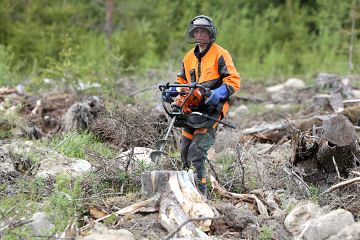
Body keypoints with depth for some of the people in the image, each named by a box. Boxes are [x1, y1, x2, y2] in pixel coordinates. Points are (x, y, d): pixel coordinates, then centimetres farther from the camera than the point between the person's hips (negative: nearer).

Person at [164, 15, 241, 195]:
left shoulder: (220, 55, -4)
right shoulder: (189, 57, 17)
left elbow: (234, 81, -10)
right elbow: (182, 80, 25)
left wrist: (218, 93, -27)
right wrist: (172, 91, 4)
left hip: (212, 109, -7)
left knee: (197, 151, -16)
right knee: (184, 150, 2)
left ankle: (199, 191, -13)